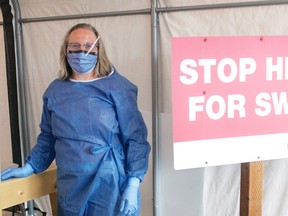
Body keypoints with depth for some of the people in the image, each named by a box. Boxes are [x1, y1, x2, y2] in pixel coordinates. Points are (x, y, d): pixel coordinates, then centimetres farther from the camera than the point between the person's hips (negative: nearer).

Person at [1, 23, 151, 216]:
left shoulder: (117, 87, -8)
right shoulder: (55, 90, 5)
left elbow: (136, 138, -9)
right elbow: (48, 137, 16)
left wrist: (133, 184, -13)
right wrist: (30, 167, 10)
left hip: (111, 186, -3)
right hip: (70, 188, 4)